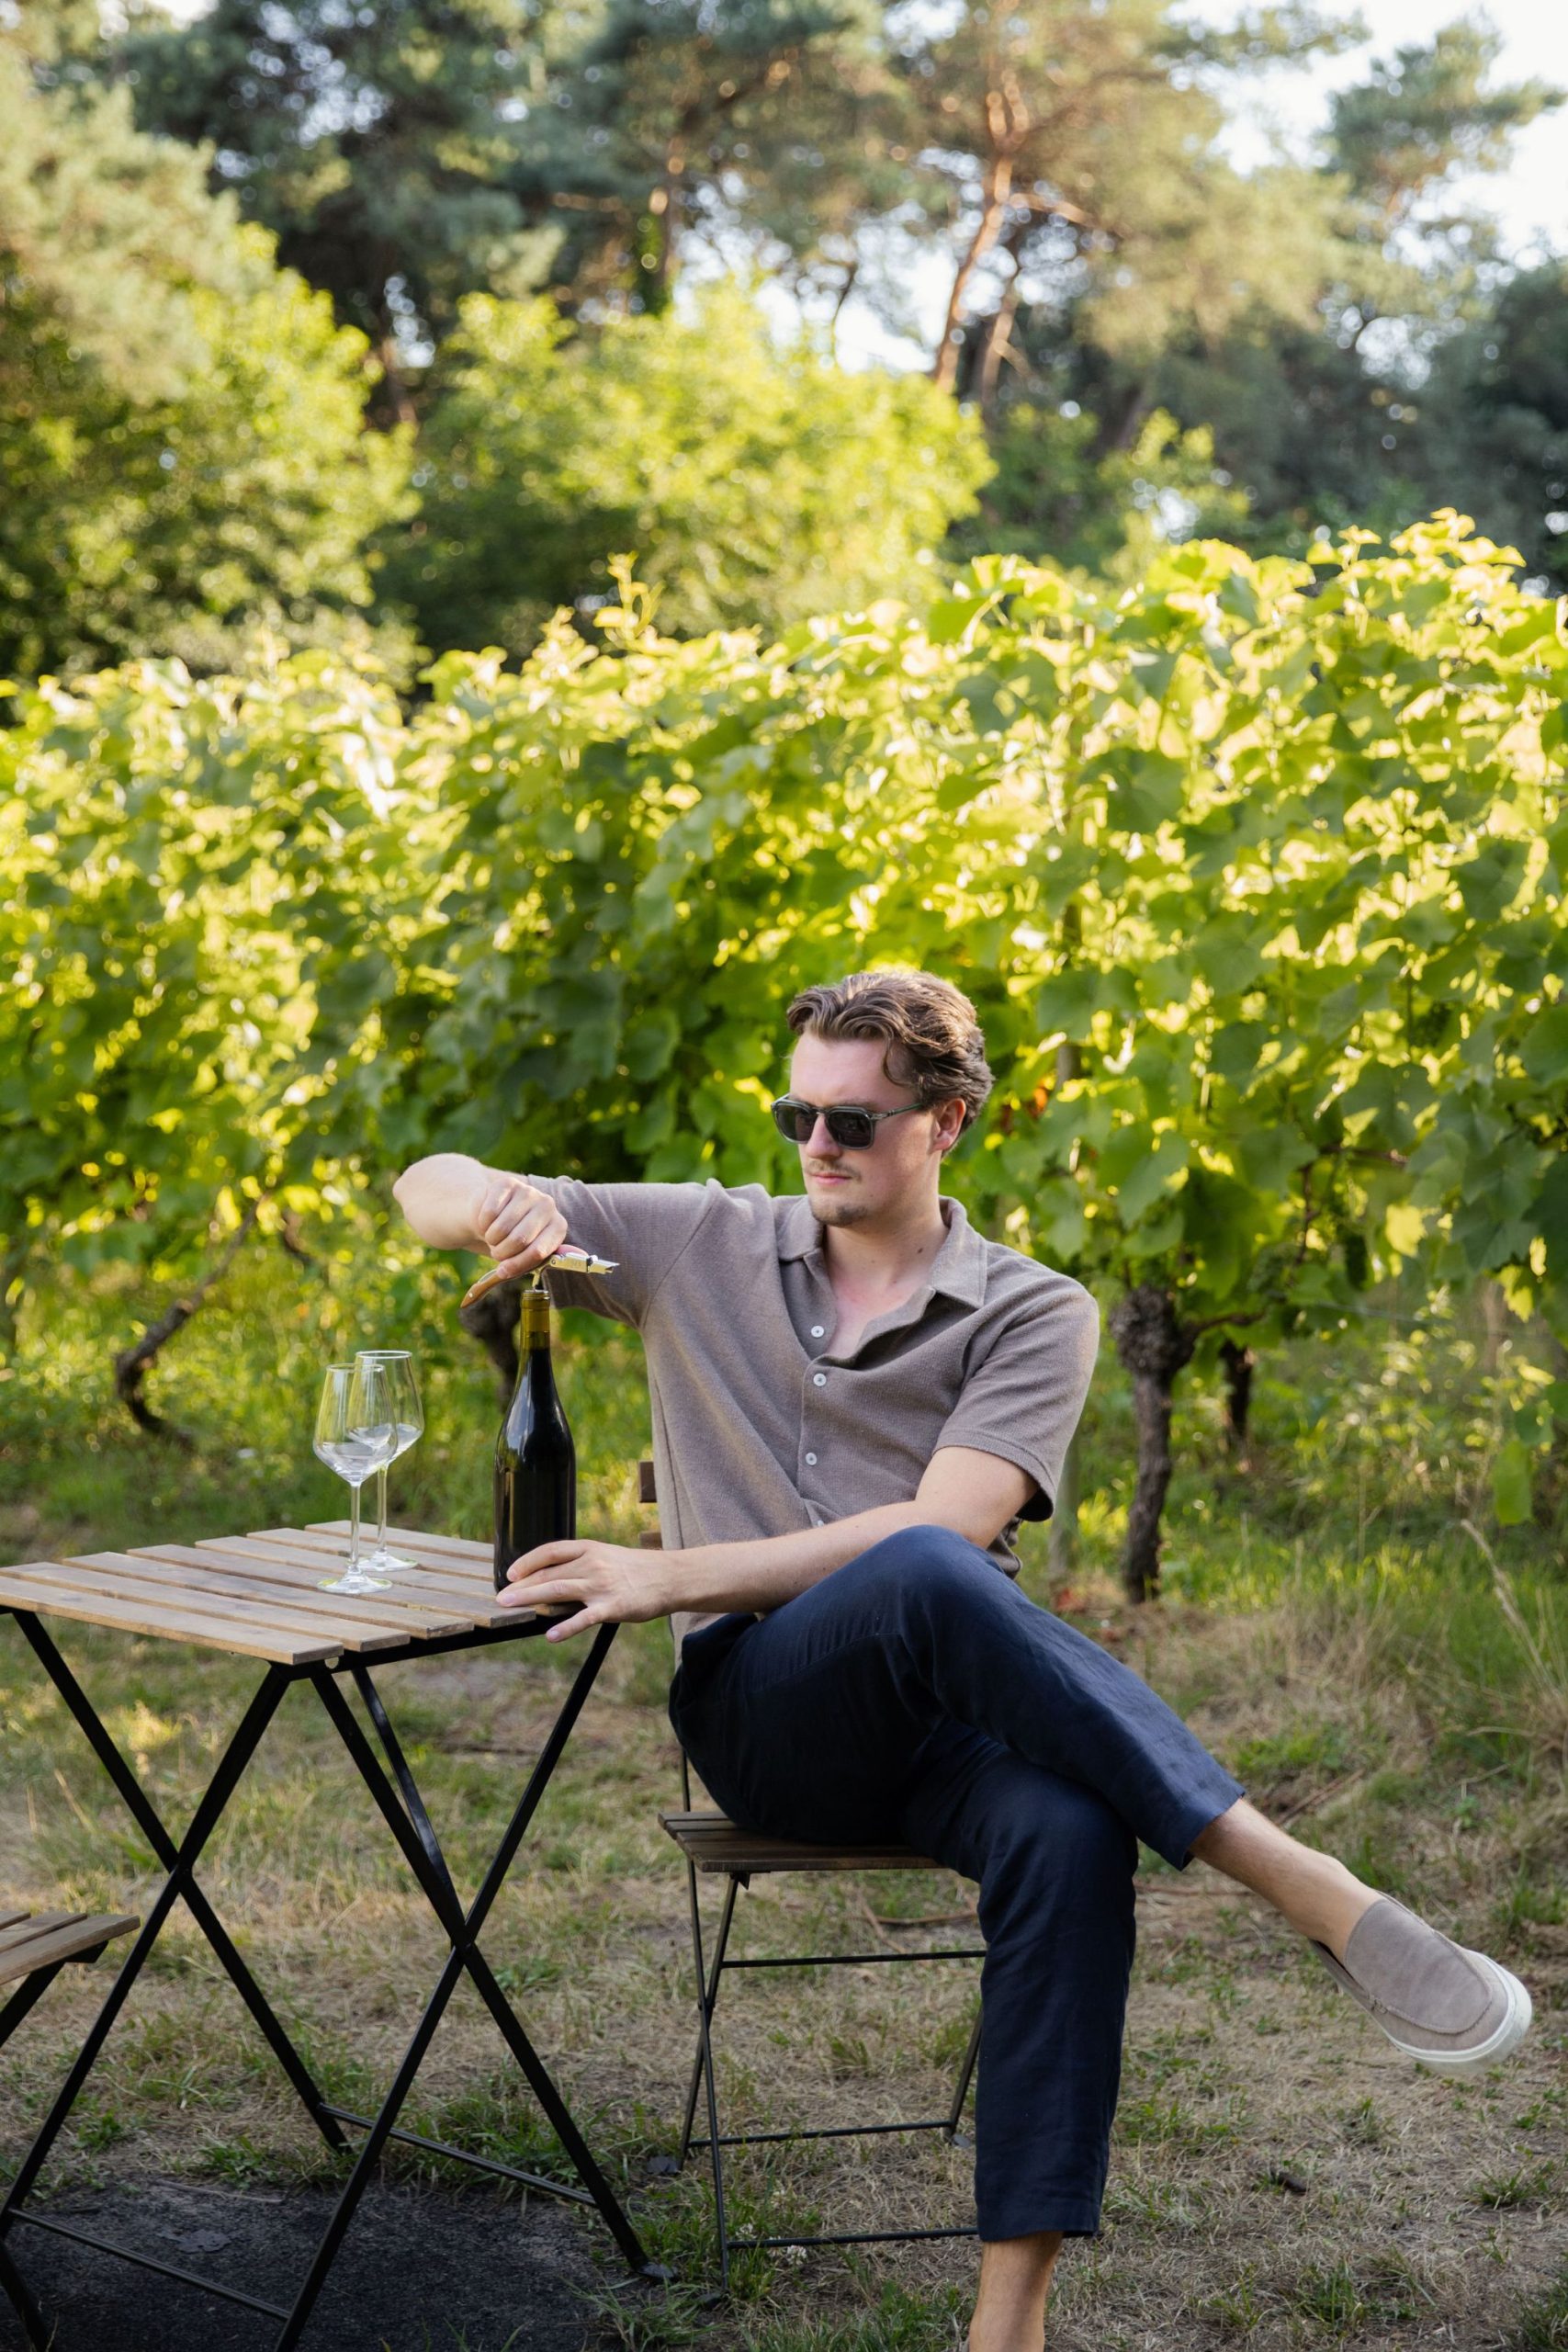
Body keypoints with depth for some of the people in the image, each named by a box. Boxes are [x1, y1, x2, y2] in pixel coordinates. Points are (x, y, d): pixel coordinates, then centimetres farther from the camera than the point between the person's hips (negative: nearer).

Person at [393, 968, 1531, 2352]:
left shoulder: (1034, 1313, 6)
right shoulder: (703, 1244, 14)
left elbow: (945, 1522, -9)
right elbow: (430, 1188, 17)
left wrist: (675, 1576, -16)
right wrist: (502, 1203, -9)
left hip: (947, 1710, 0)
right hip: (763, 1705, 0)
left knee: (1070, 1835, -37)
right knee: (927, 1583, -37)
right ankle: (1314, 1896, -41)